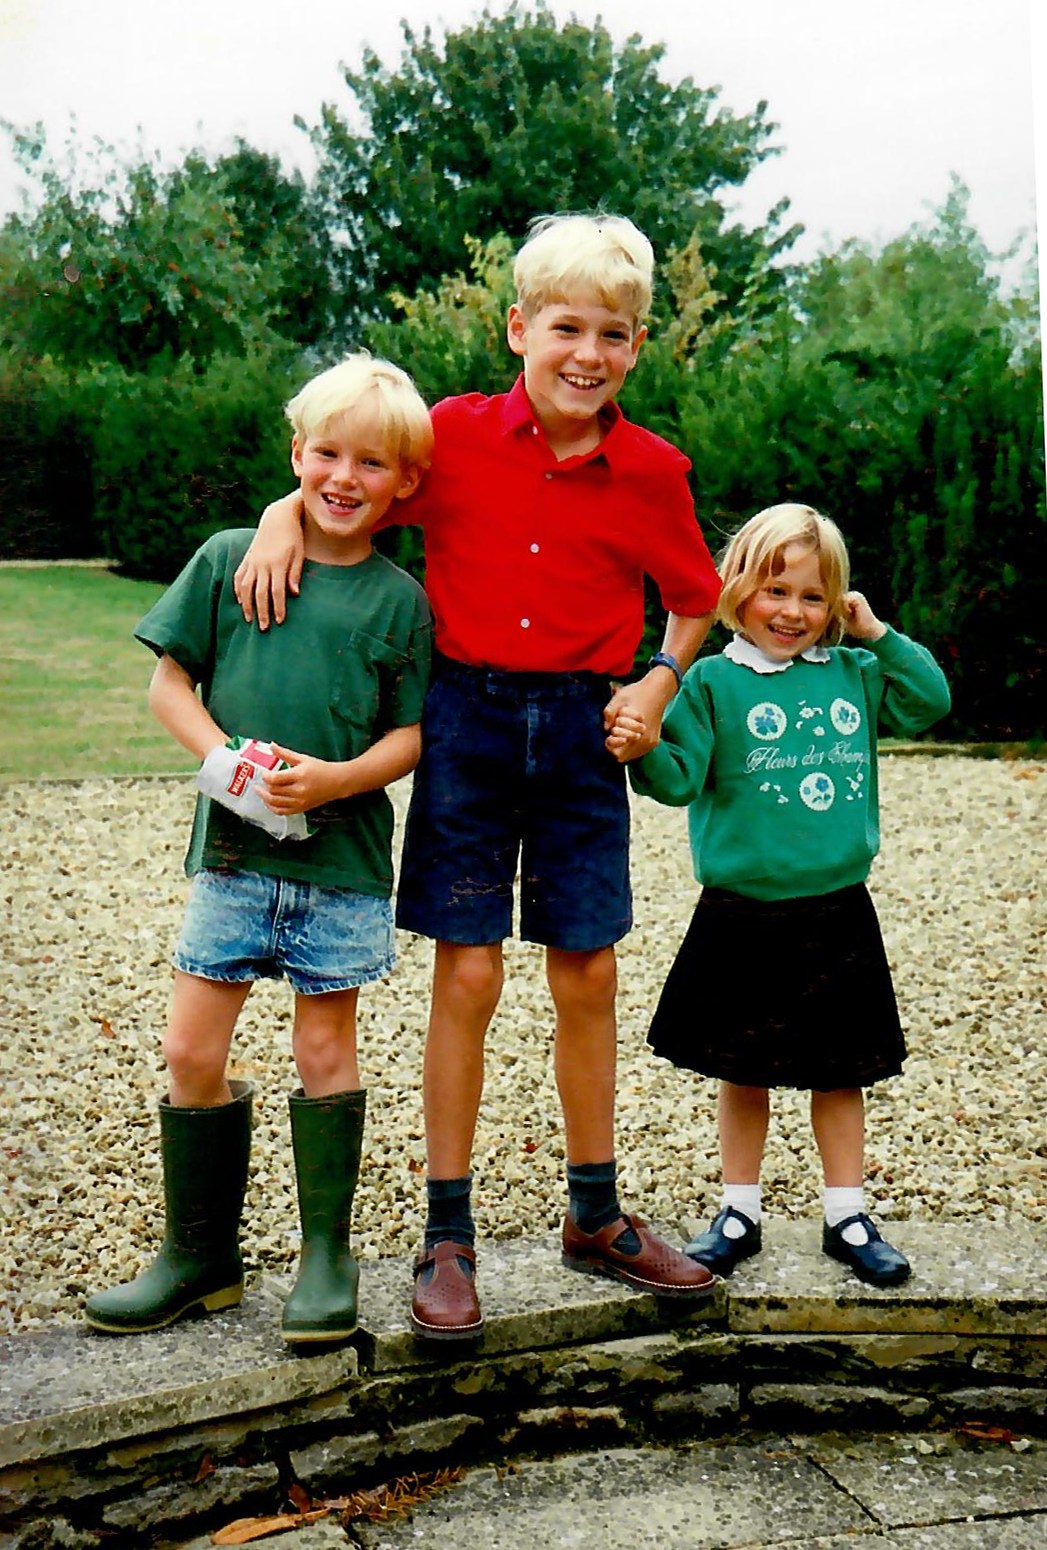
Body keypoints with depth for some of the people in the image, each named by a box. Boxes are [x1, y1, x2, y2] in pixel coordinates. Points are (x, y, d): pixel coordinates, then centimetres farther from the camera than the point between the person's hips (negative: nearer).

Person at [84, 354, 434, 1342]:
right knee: (191, 1051, 4)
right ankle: (200, 1256, 22)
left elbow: (410, 734, -1)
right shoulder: (229, 559, 1)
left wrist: (336, 779, -19)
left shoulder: (400, 601, -1)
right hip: (232, 849, 1)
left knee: (325, 1051, 8)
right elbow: (169, 683, 4)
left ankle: (327, 1257, 23)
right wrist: (221, 759, -13)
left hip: (341, 858, -1)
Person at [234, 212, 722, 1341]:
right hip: (467, 713, -1)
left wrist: (661, 679, -1)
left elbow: (692, 597, 14)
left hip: (582, 727, 2)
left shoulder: (651, 472, -2)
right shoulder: (456, 434, -5)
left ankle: (596, 1219, 25)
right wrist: (283, 518, -10)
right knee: (468, 973, 0)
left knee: (587, 976, 7)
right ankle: (447, 1238, 13)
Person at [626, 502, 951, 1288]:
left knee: (841, 1073, 13)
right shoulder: (714, 682, -5)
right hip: (742, 919, -3)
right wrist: (643, 747, -31)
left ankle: (848, 1218, 26)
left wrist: (880, 633, 3)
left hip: (838, 916, 3)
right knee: (744, 1073, 11)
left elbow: (931, 701, 10)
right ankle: (739, 1214, 26)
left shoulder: (853, 675, 7)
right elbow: (679, 779, -10)